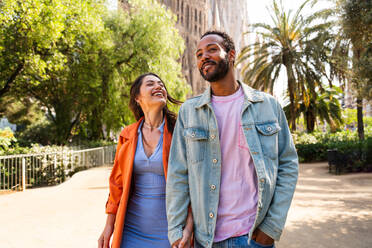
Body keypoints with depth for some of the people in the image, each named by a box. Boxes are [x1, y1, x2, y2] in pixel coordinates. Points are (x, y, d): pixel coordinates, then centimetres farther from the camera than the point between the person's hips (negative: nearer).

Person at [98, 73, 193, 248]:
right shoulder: (127, 135, 2)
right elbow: (117, 182, 9)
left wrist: (188, 228, -15)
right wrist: (109, 226, 9)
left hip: (169, 231, -2)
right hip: (132, 229, 2)